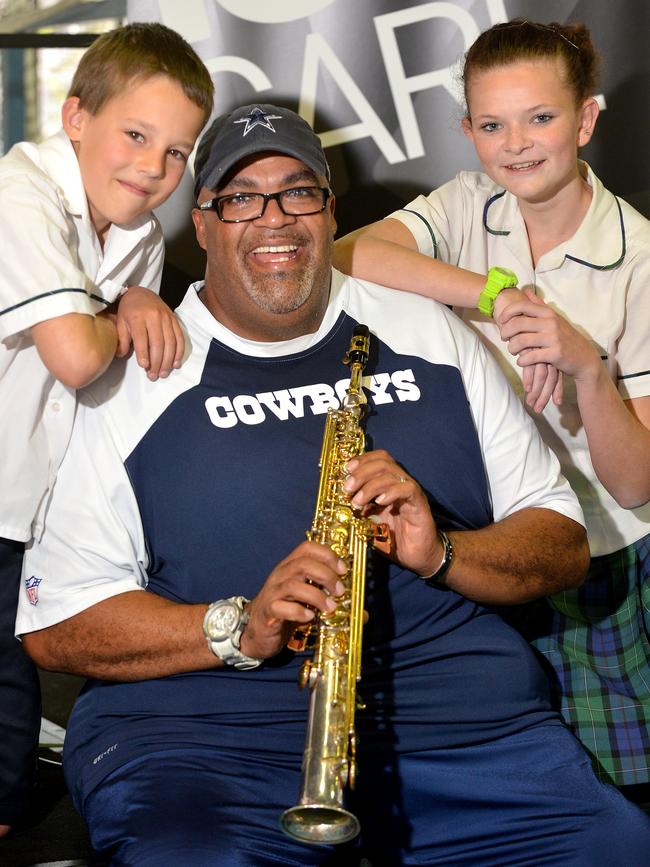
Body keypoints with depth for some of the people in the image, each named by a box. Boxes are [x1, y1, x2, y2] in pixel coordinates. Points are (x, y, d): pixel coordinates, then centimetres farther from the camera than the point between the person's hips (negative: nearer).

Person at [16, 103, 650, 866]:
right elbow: (53, 627, 1)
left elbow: (564, 546, 15)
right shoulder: (134, 379, 6)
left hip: (463, 707, 3)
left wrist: (442, 553, -6)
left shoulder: (427, 334, 16)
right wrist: (237, 628, -14)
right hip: (204, 716, -3)